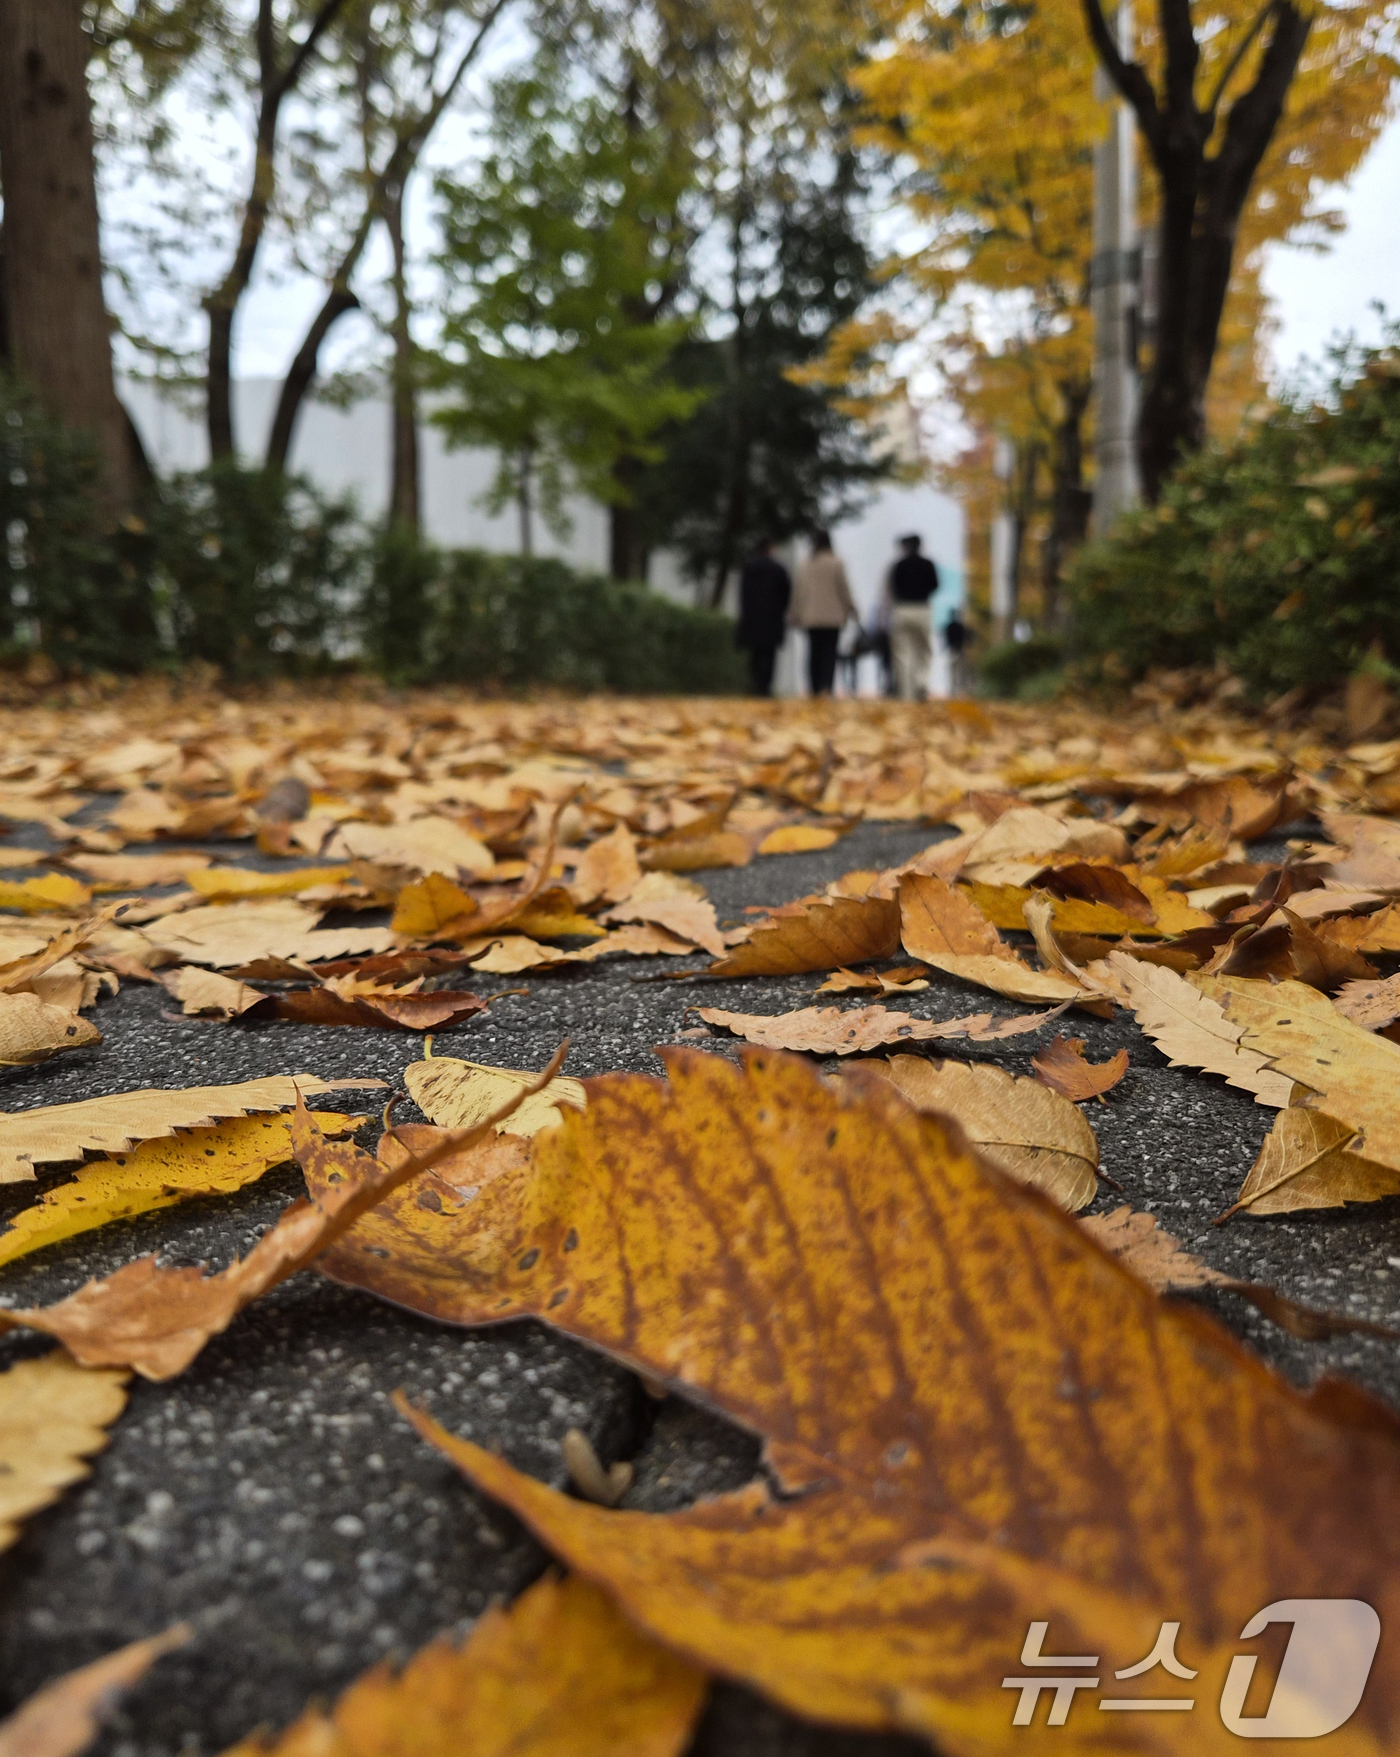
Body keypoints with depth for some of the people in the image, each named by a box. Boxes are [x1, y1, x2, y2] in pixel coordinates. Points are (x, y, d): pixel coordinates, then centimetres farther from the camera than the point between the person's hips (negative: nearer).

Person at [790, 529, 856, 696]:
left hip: (811, 617, 3)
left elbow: (798, 590, 11)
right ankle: (826, 687, -22)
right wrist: (850, 607, 13)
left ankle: (814, 688, 8)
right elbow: (844, 587, -2)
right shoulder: (836, 563, -3)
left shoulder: (805, 565, 7)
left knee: (814, 652, 9)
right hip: (832, 615, -3)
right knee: (830, 652, -5)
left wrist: (796, 615, 18)